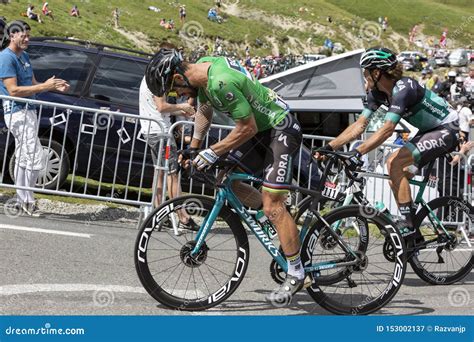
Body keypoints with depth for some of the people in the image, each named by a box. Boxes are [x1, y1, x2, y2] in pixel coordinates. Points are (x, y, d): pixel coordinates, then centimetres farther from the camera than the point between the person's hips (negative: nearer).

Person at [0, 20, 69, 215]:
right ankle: (26, 201, -1)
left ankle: (23, 201, 20)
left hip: (29, 111, 10)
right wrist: (45, 86, -21)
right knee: (35, 160, -12)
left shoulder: (24, 56, 17)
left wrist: (55, 87, 4)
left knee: (24, 159, 13)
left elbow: (33, 85, 20)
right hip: (17, 113, -10)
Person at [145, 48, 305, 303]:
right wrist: (193, 149, 13)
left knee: (272, 206, -12)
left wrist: (212, 153, -18)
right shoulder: (202, 67, 0)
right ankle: (281, 220, 20)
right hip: (261, 128, 10)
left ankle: (295, 274, 0)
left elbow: (247, 128, -25)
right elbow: (204, 112, 15)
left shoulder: (222, 82, -30)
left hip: (281, 130, -10)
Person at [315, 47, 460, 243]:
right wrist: (330, 147, -10)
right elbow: (360, 125, -3)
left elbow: (387, 130, -36)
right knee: (393, 165, 1)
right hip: (428, 131, 9)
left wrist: (358, 153, -42)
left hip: (446, 130, -9)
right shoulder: (377, 92, -1)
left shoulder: (403, 88, -27)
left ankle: (409, 227, -16)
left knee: (396, 164, -21)